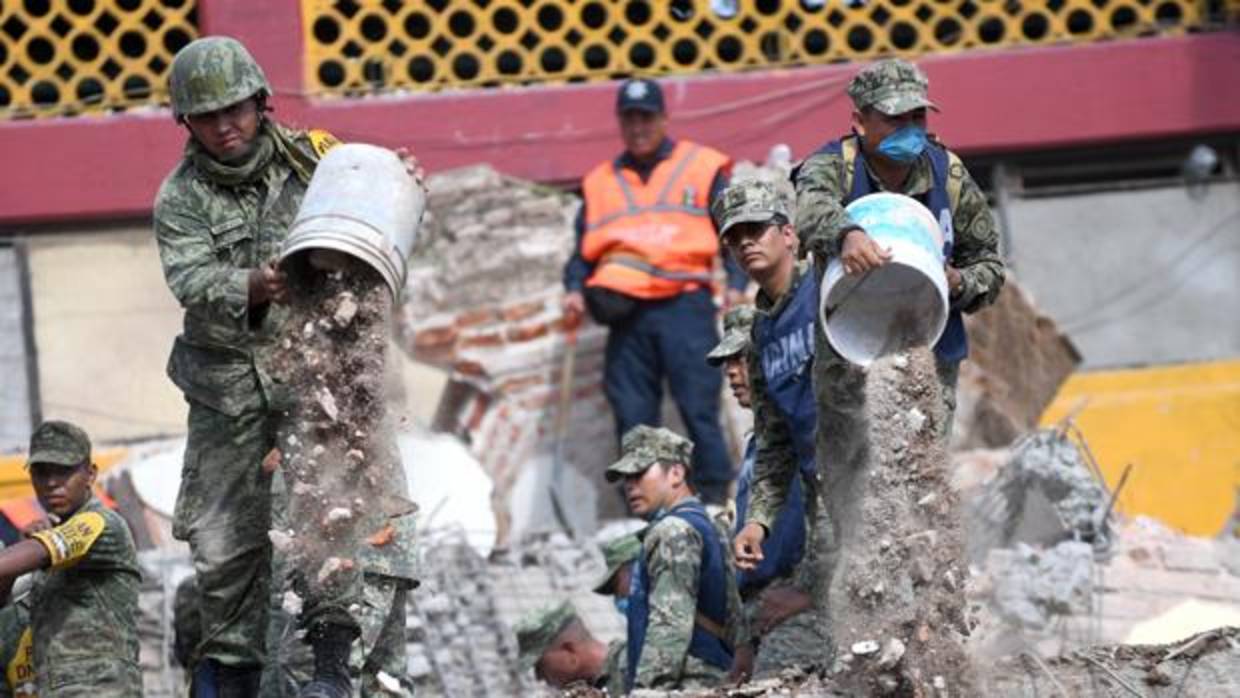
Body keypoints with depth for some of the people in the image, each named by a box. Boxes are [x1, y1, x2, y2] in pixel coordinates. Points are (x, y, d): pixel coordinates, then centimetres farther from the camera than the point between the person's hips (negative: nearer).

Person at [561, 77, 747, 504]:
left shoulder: (703, 168, 11)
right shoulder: (600, 182, 21)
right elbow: (584, 248, 22)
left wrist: (735, 285, -6)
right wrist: (575, 289, 4)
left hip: (684, 304, -3)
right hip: (625, 312, 3)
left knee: (698, 406, -10)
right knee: (632, 416, -1)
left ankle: (714, 497, -6)